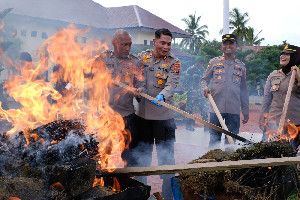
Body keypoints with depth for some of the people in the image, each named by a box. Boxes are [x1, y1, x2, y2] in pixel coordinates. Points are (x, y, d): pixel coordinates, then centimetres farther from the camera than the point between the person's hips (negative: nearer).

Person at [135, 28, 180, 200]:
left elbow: (171, 85, -17)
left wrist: (162, 96, -36)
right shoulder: (142, 56, 6)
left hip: (164, 116, -3)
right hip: (142, 113, 3)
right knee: (143, 154, 15)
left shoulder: (174, 62, -4)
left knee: (166, 156, 1)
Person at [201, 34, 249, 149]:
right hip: (216, 108, -1)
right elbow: (204, 79, 13)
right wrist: (205, 88, -11)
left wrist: (246, 112, 13)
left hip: (234, 110, 1)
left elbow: (244, 91, 16)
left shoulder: (241, 66, 13)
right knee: (214, 140, 3)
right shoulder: (214, 62, 8)